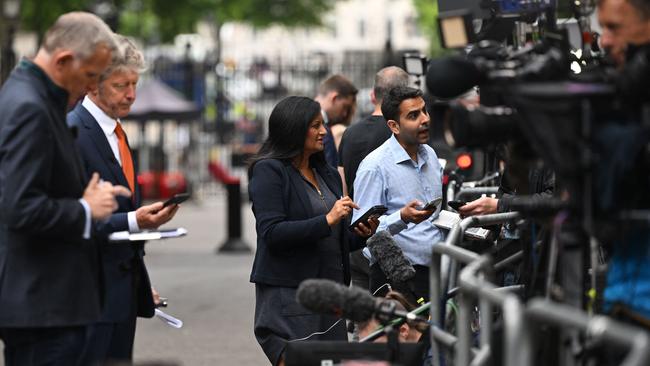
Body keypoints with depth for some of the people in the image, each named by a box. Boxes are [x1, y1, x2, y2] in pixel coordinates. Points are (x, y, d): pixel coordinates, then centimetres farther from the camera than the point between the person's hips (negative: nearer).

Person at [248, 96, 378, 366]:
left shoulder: (327, 174, 18)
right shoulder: (269, 171, -5)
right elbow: (272, 233, -16)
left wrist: (358, 235, 2)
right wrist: (327, 221, -20)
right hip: (287, 291, -7)